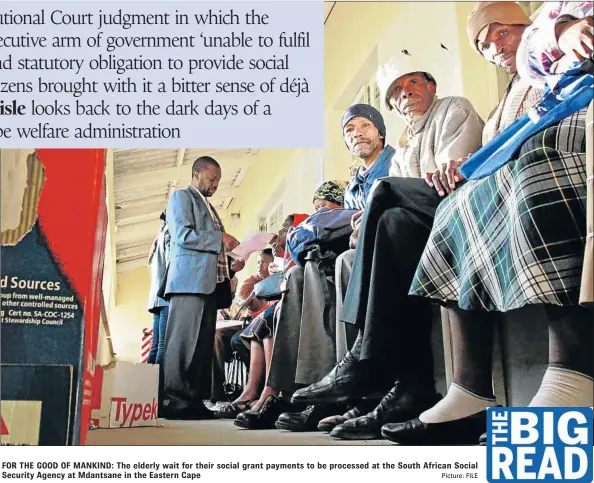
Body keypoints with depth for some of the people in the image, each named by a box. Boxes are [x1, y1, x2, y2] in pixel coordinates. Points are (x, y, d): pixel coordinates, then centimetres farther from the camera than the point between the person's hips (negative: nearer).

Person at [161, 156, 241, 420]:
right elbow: (182, 235, -11)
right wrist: (220, 238, -9)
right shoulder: (181, 196, 4)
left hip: (210, 282, 9)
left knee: (203, 343, 4)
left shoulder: (209, 207, 29)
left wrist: (230, 257, 10)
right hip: (190, 280, -8)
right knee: (184, 341, -11)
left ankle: (194, 400, 5)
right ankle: (175, 402, -11)